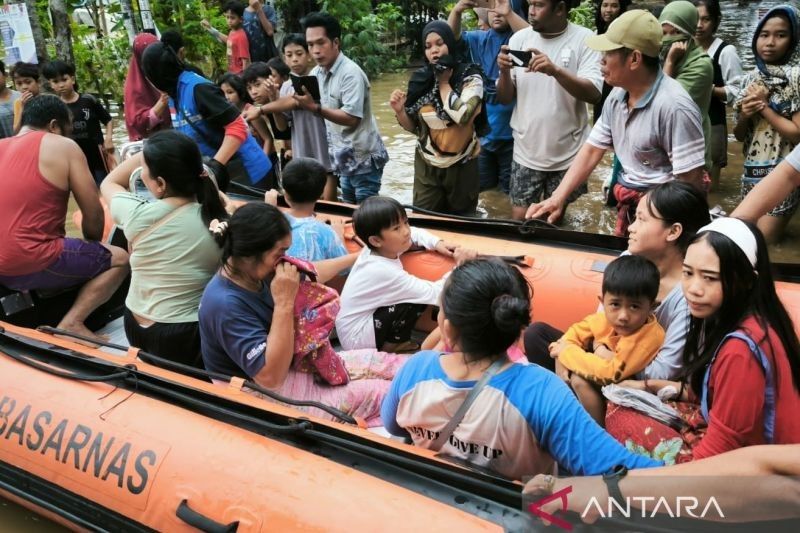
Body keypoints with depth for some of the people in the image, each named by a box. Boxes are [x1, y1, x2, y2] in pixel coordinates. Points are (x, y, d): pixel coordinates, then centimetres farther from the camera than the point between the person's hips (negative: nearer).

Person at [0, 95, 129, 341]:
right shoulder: (63, 146, -4)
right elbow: (94, 213, -4)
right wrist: (92, 245, 17)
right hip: (32, 264, -8)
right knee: (120, 259, 9)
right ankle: (71, 323, -7)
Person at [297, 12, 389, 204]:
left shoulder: (351, 73, -19)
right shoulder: (316, 73, 6)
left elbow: (351, 118, -26)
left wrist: (315, 108, -33)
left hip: (363, 160, -8)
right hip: (343, 159, 8)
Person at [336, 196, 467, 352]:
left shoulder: (374, 249, -6)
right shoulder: (385, 272, -30)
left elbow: (414, 233, 13)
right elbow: (435, 294, -30)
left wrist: (437, 243, -4)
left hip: (362, 318, 9)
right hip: (357, 338, -9)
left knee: (418, 294, 7)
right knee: (417, 300, -19)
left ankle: (392, 341, 16)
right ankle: (392, 344, 1)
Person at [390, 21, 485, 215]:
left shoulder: (469, 77, -11)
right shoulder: (421, 79, -1)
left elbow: (462, 115, -30)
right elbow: (414, 127, 8)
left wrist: (443, 83, -15)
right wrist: (399, 111, -13)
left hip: (461, 166, -2)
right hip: (426, 166, 2)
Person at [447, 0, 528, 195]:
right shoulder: (480, 39, 5)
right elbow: (453, 37, -9)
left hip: (511, 131, -4)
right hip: (483, 130, 4)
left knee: (511, 188, 9)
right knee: (480, 184, 21)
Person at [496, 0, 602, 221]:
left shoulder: (584, 39, -9)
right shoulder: (519, 38, 0)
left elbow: (594, 94, -20)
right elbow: (504, 99, 2)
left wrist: (555, 70, -33)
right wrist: (504, 71, -19)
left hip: (567, 153, -1)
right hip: (526, 152, 2)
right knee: (519, 219, 4)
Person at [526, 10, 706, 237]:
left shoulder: (673, 106, -25)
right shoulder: (616, 97, 0)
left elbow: (691, 182, -23)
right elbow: (591, 150, 4)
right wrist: (558, 198, -5)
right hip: (627, 207, 7)